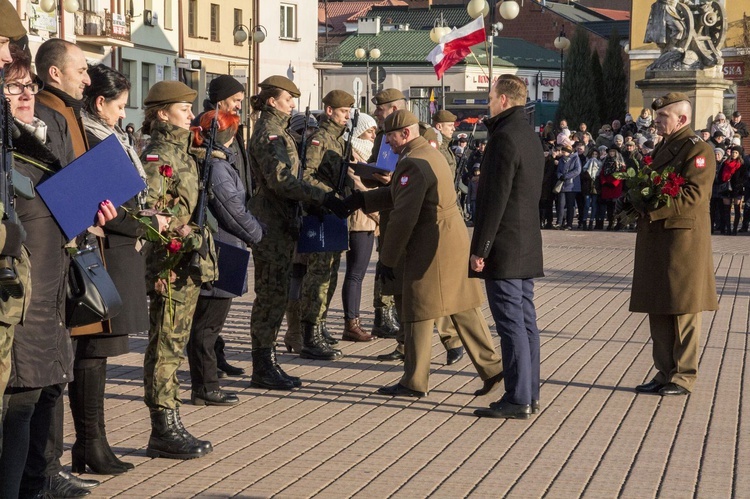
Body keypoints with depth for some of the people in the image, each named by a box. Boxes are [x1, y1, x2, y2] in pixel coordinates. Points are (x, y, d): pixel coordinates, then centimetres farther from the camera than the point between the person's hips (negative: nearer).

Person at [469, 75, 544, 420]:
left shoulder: (505, 138, -16)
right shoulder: (530, 138, 14)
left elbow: (495, 199, -19)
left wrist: (479, 249, -17)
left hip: (504, 248, -10)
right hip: (527, 247, 10)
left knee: (511, 324, -7)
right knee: (525, 321, 12)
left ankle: (517, 400, -4)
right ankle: (530, 395, 17)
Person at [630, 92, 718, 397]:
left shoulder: (698, 150, -10)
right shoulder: (662, 148, 18)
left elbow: (694, 195, -20)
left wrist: (652, 210, -25)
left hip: (683, 241, -9)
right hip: (655, 240, 9)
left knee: (682, 309, -2)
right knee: (658, 309, 11)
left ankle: (684, 377, 6)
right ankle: (665, 373, 19)